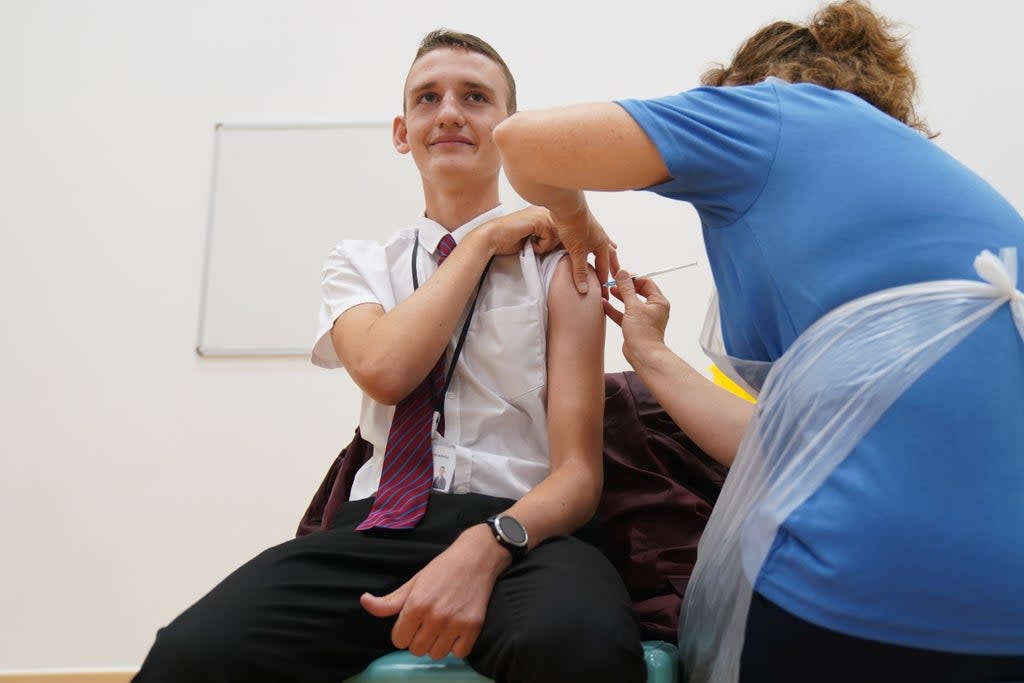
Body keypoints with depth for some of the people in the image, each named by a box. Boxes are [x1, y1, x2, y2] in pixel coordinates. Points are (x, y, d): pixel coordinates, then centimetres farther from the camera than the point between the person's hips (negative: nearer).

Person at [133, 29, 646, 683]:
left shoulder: (558, 264, 7)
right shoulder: (360, 264, 15)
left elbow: (579, 471, -3)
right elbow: (383, 371, -10)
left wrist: (486, 548, -24)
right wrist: (484, 241, -1)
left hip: (522, 527, -1)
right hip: (379, 527, 2)